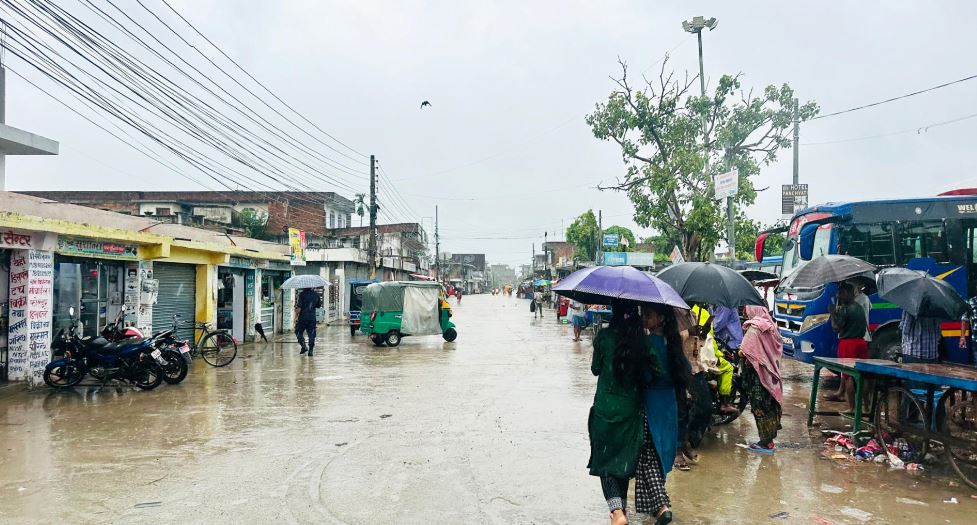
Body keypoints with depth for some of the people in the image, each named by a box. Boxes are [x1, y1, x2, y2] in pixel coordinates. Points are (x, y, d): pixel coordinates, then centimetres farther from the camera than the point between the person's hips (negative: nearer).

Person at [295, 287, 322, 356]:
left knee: (299, 332, 15)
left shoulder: (302, 294, -12)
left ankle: (304, 346, 0)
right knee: (311, 334, 8)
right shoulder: (316, 294, 3)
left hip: (303, 318, -3)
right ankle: (311, 350, 4)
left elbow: (299, 308, -14)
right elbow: (319, 305, 14)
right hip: (312, 318, 3)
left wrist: (296, 317, -3)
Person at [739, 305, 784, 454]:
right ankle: (769, 439, 21)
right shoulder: (770, 326, 5)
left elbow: (744, 351, -23)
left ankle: (765, 443, 3)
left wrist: (740, 351, -4)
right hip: (771, 373, 8)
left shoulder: (754, 328, -17)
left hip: (758, 373, -8)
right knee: (771, 404, 13)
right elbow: (779, 345, 10)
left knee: (760, 408, -1)